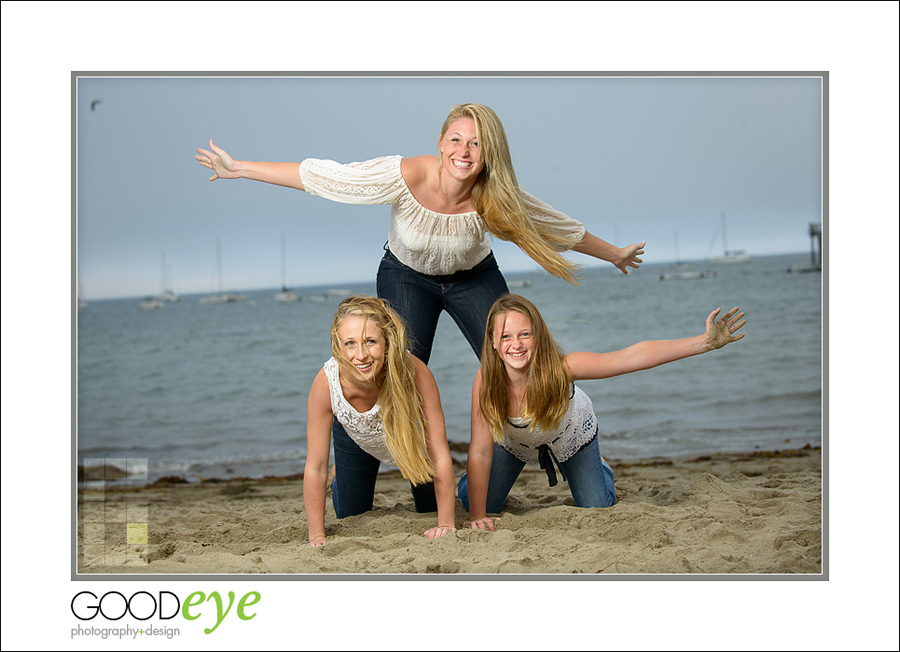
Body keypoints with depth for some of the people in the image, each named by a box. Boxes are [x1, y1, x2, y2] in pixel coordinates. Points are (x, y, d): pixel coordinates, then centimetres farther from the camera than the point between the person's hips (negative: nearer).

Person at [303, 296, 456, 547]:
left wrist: (446, 524, -34)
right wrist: (317, 536, -28)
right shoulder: (326, 383, -40)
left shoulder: (415, 373, -44)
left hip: (413, 440, -1)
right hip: (356, 439, 1)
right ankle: (342, 483, 47)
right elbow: (315, 468, -29)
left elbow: (441, 455, -35)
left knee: (431, 512, 10)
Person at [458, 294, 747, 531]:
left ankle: (598, 467, 37)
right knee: (472, 500, 3)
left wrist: (707, 341, -48)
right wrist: (477, 516, -36)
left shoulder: (560, 368, -42)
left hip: (572, 434, 0)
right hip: (514, 441, 0)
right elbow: (480, 453, -33)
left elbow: (634, 357, -44)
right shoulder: (486, 380, -39)